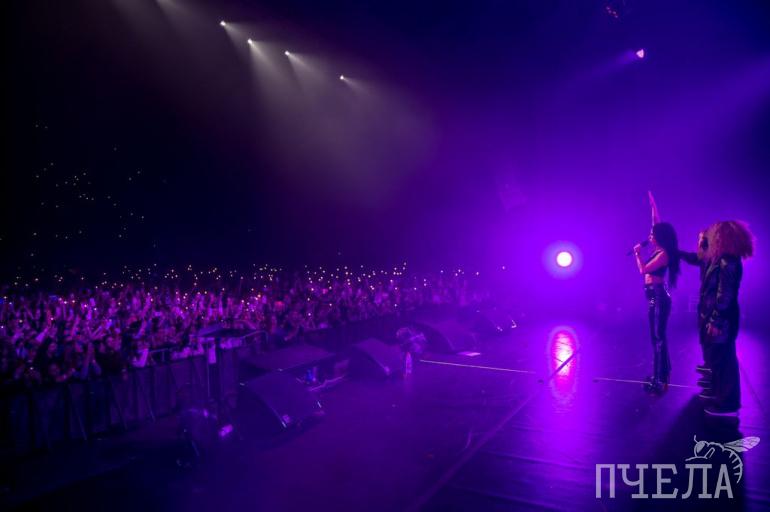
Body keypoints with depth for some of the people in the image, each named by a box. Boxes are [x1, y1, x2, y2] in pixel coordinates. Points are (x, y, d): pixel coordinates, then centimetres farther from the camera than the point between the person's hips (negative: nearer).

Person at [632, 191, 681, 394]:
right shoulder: (659, 251, 8)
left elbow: (643, 269, -21)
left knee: (659, 336, -7)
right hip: (654, 296, 9)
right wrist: (652, 205, 24)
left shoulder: (663, 254, -16)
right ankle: (661, 372, 22)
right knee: (656, 336, 13)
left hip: (659, 296, -9)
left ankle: (661, 379, -3)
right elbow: (657, 222, 18)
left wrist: (637, 252, -7)